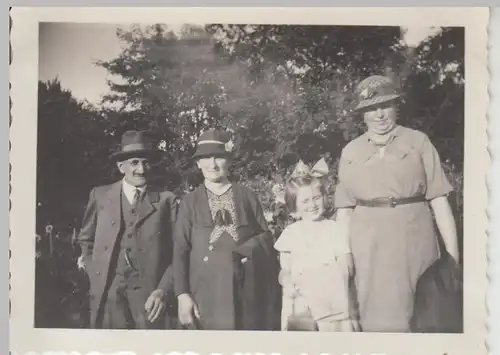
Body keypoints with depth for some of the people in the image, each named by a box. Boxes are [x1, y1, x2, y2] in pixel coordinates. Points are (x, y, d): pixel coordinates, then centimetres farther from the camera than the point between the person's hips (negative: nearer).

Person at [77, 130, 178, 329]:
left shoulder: (166, 200, 3)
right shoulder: (100, 196, 7)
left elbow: (178, 253, 0)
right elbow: (86, 240, 17)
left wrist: (164, 291, -10)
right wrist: (97, 280, 8)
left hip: (150, 296, -1)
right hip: (108, 295, 1)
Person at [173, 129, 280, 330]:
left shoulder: (247, 196, 11)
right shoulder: (190, 202, 8)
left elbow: (266, 237, 12)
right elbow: (180, 251, 2)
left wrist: (248, 250, -7)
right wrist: (182, 294, -7)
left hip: (248, 293, 1)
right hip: (206, 295, -1)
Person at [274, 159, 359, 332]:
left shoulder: (336, 230, 3)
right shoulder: (290, 233, 7)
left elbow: (347, 270, 1)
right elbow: (284, 271, 10)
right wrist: (287, 283, -11)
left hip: (332, 303, -1)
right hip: (300, 306, 1)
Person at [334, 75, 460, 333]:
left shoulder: (418, 142, 4)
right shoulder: (350, 151, 9)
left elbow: (438, 198, 0)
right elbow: (344, 208, 9)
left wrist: (452, 251, -5)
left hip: (414, 239, -1)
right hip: (369, 244, 1)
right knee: (378, 315, 4)